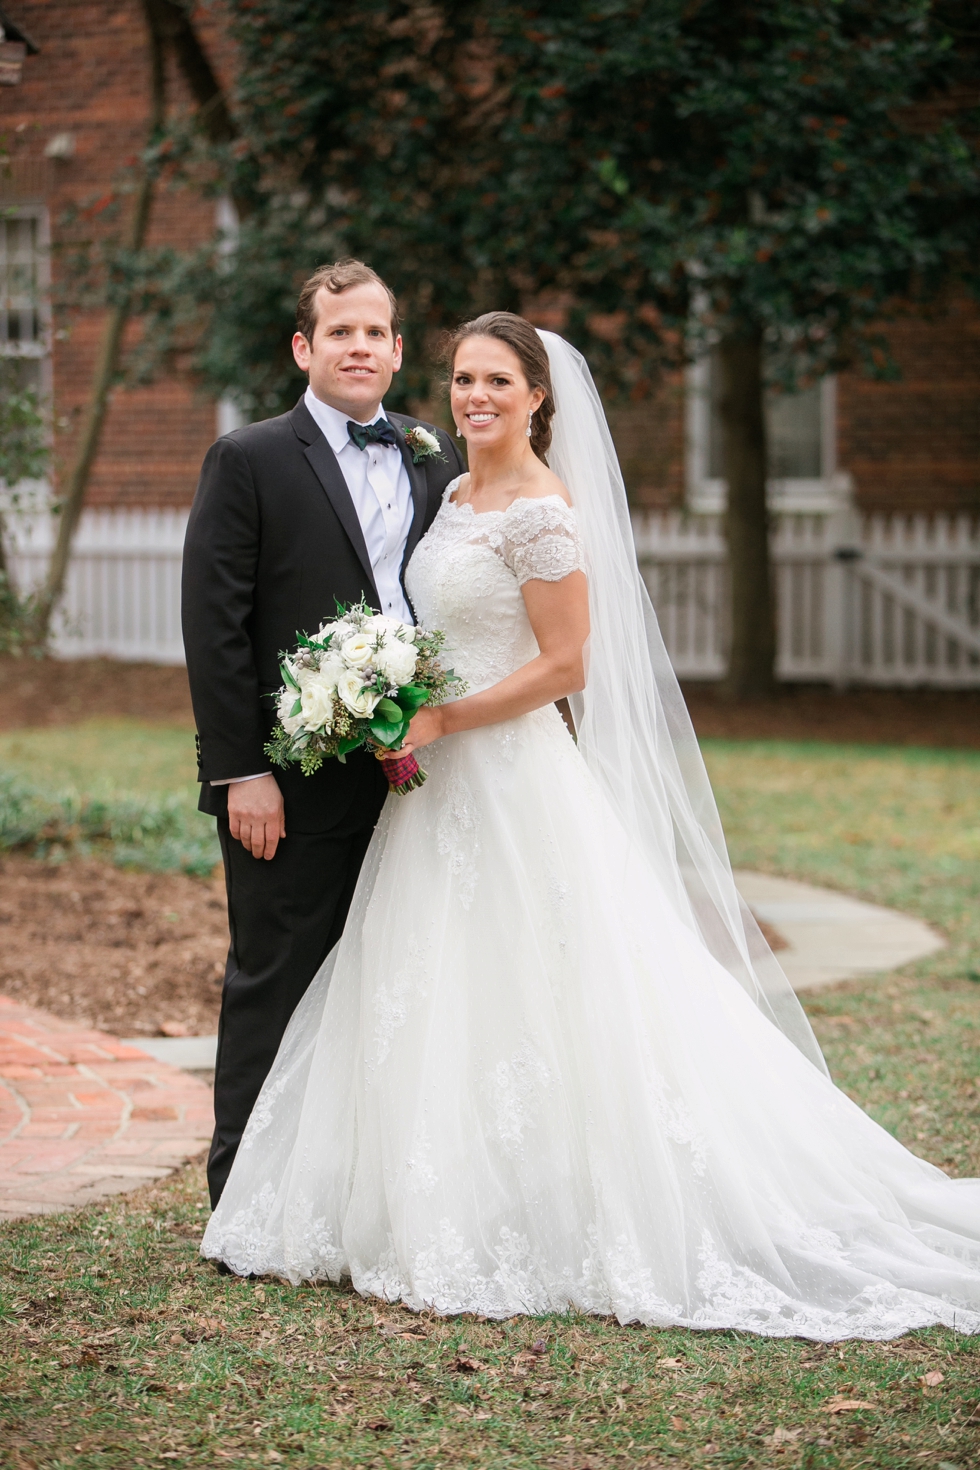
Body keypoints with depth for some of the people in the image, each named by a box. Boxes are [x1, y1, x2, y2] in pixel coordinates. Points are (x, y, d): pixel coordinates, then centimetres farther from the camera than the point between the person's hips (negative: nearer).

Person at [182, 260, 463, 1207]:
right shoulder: (248, 461, -3)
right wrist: (241, 771, -14)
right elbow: (213, 628, -8)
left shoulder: (438, 463, 12)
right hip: (292, 783, -5)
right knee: (275, 987, 2)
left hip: (408, 773, 5)